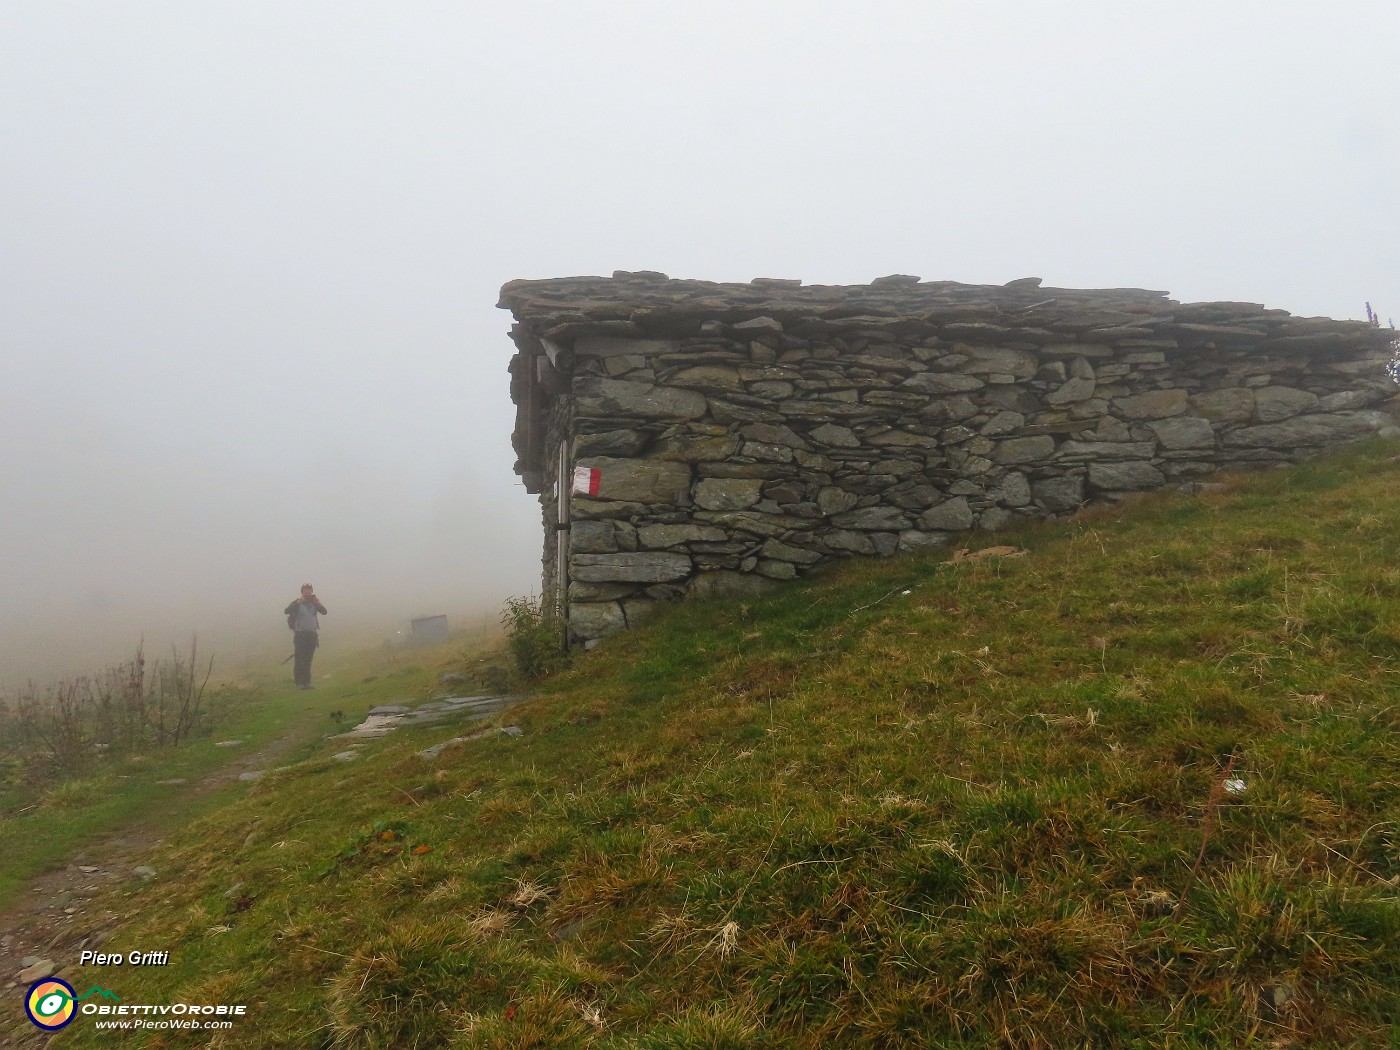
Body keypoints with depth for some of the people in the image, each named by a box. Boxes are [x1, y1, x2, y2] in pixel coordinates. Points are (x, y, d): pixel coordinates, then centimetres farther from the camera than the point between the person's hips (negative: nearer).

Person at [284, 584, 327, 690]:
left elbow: (324, 612, -4)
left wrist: (317, 602, -17)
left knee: (308, 660, 8)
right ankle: (299, 682, 0)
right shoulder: (297, 603, -2)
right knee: (299, 660, -4)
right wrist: (298, 602, -26)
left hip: (312, 634, 3)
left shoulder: (314, 603, 8)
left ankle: (307, 682, 14)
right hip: (300, 634, -3)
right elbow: (286, 611, -18)